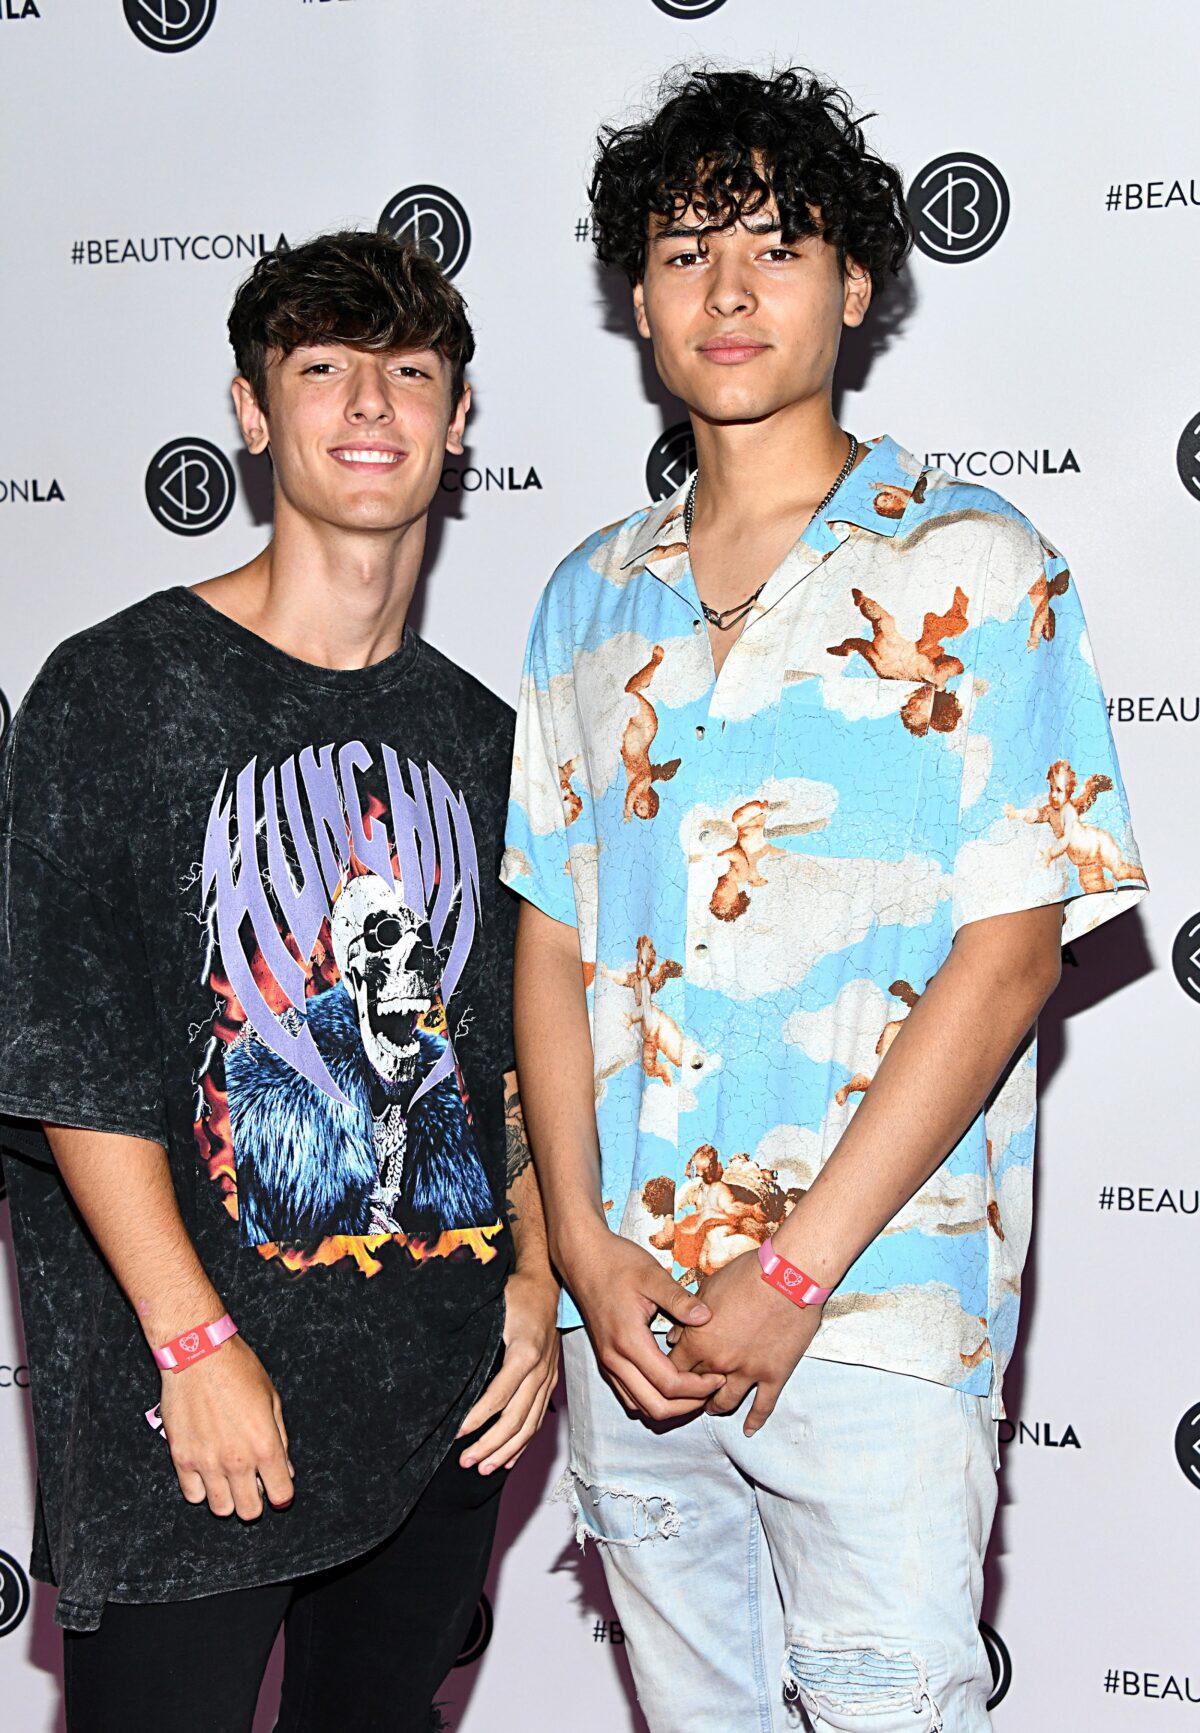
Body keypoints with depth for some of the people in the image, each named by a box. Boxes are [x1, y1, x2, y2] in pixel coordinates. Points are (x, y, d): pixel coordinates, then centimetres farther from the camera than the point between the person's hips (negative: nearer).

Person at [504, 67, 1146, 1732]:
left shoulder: (972, 569, -4)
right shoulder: (594, 595, 10)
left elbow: (1009, 952, -10)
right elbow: (552, 932, 8)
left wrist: (794, 1273, -14)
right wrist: (586, 1246, -4)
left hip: (875, 1318, -4)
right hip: (626, 1315, 5)